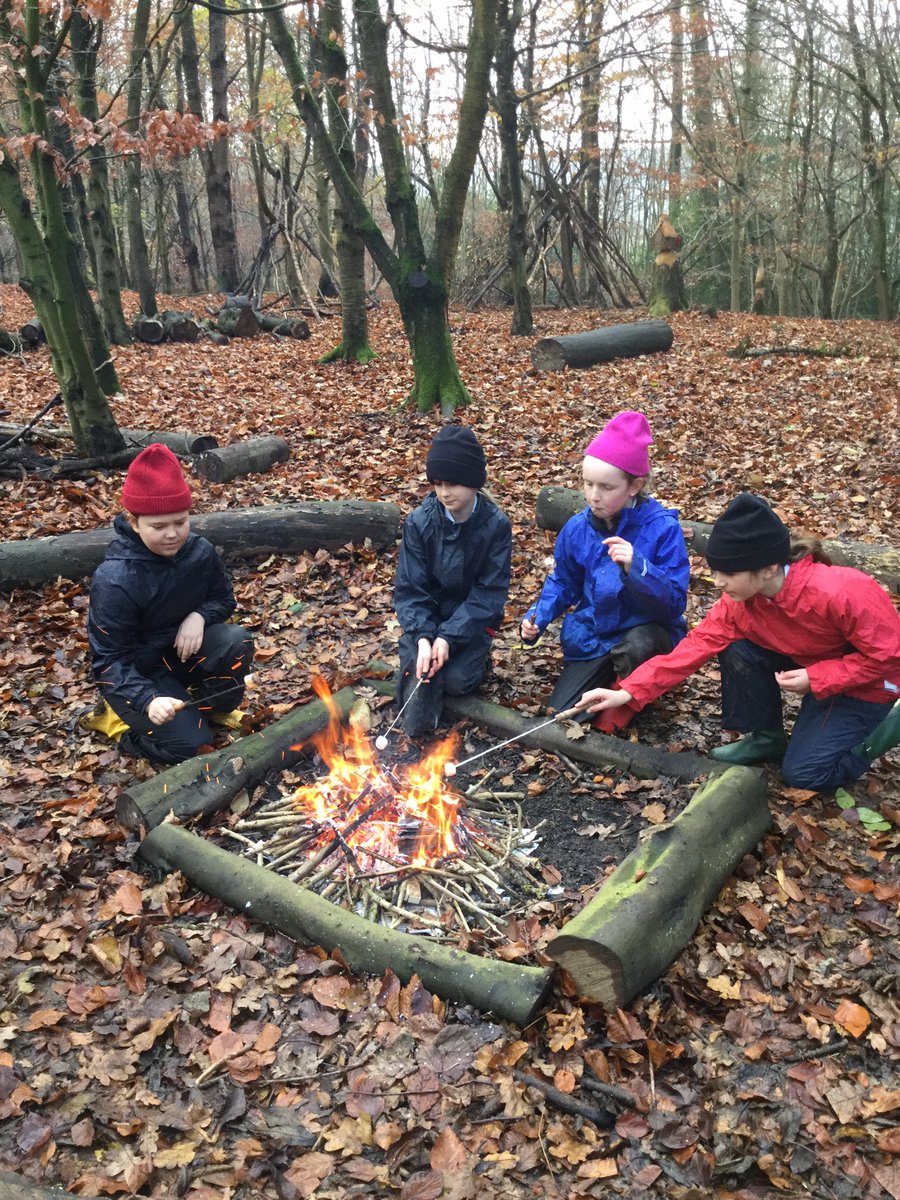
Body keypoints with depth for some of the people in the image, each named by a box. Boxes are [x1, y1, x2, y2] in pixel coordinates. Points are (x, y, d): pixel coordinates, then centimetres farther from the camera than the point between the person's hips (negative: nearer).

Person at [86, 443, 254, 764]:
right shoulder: (114, 581, -27)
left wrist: (199, 615, -19)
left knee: (238, 642, -25)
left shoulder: (199, 551, -11)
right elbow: (110, 661, -23)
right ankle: (122, 717, 8)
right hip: (136, 671, -5)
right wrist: (147, 700, -40)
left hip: (184, 647, 5)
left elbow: (223, 598, 5)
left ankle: (210, 704, 4)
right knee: (187, 742, -21)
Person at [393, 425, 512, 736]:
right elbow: (410, 589, -12)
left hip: (472, 619, 0)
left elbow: (490, 592, -15)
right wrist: (423, 637, -28)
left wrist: (449, 636, -25)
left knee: (457, 679, -22)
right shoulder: (419, 522, -13)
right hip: (427, 617, 0)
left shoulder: (495, 525, -16)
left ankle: (477, 658, 9)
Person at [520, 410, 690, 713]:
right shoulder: (577, 528, -6)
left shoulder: (662, 528, -19)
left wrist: (636, 568, -38)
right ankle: (606, 675, 23)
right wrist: (536, 618, -7)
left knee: (636, 646, -39)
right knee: (563, 714, -8)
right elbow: (563, 583, 11)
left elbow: (674, 602, -21)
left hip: (646, 633, -4)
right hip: (592, 636, 4)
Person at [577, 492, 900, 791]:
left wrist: (815, 678, -30)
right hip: (809, 667, 6)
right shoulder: (738, 599, -18)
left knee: (803, 774, -13)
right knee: (739, 651, -19)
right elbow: (697, 644, -20)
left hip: (867, 682, -6)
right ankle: (766, 739, 4)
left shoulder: (841, 594, -37)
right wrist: (628, 692, -27)